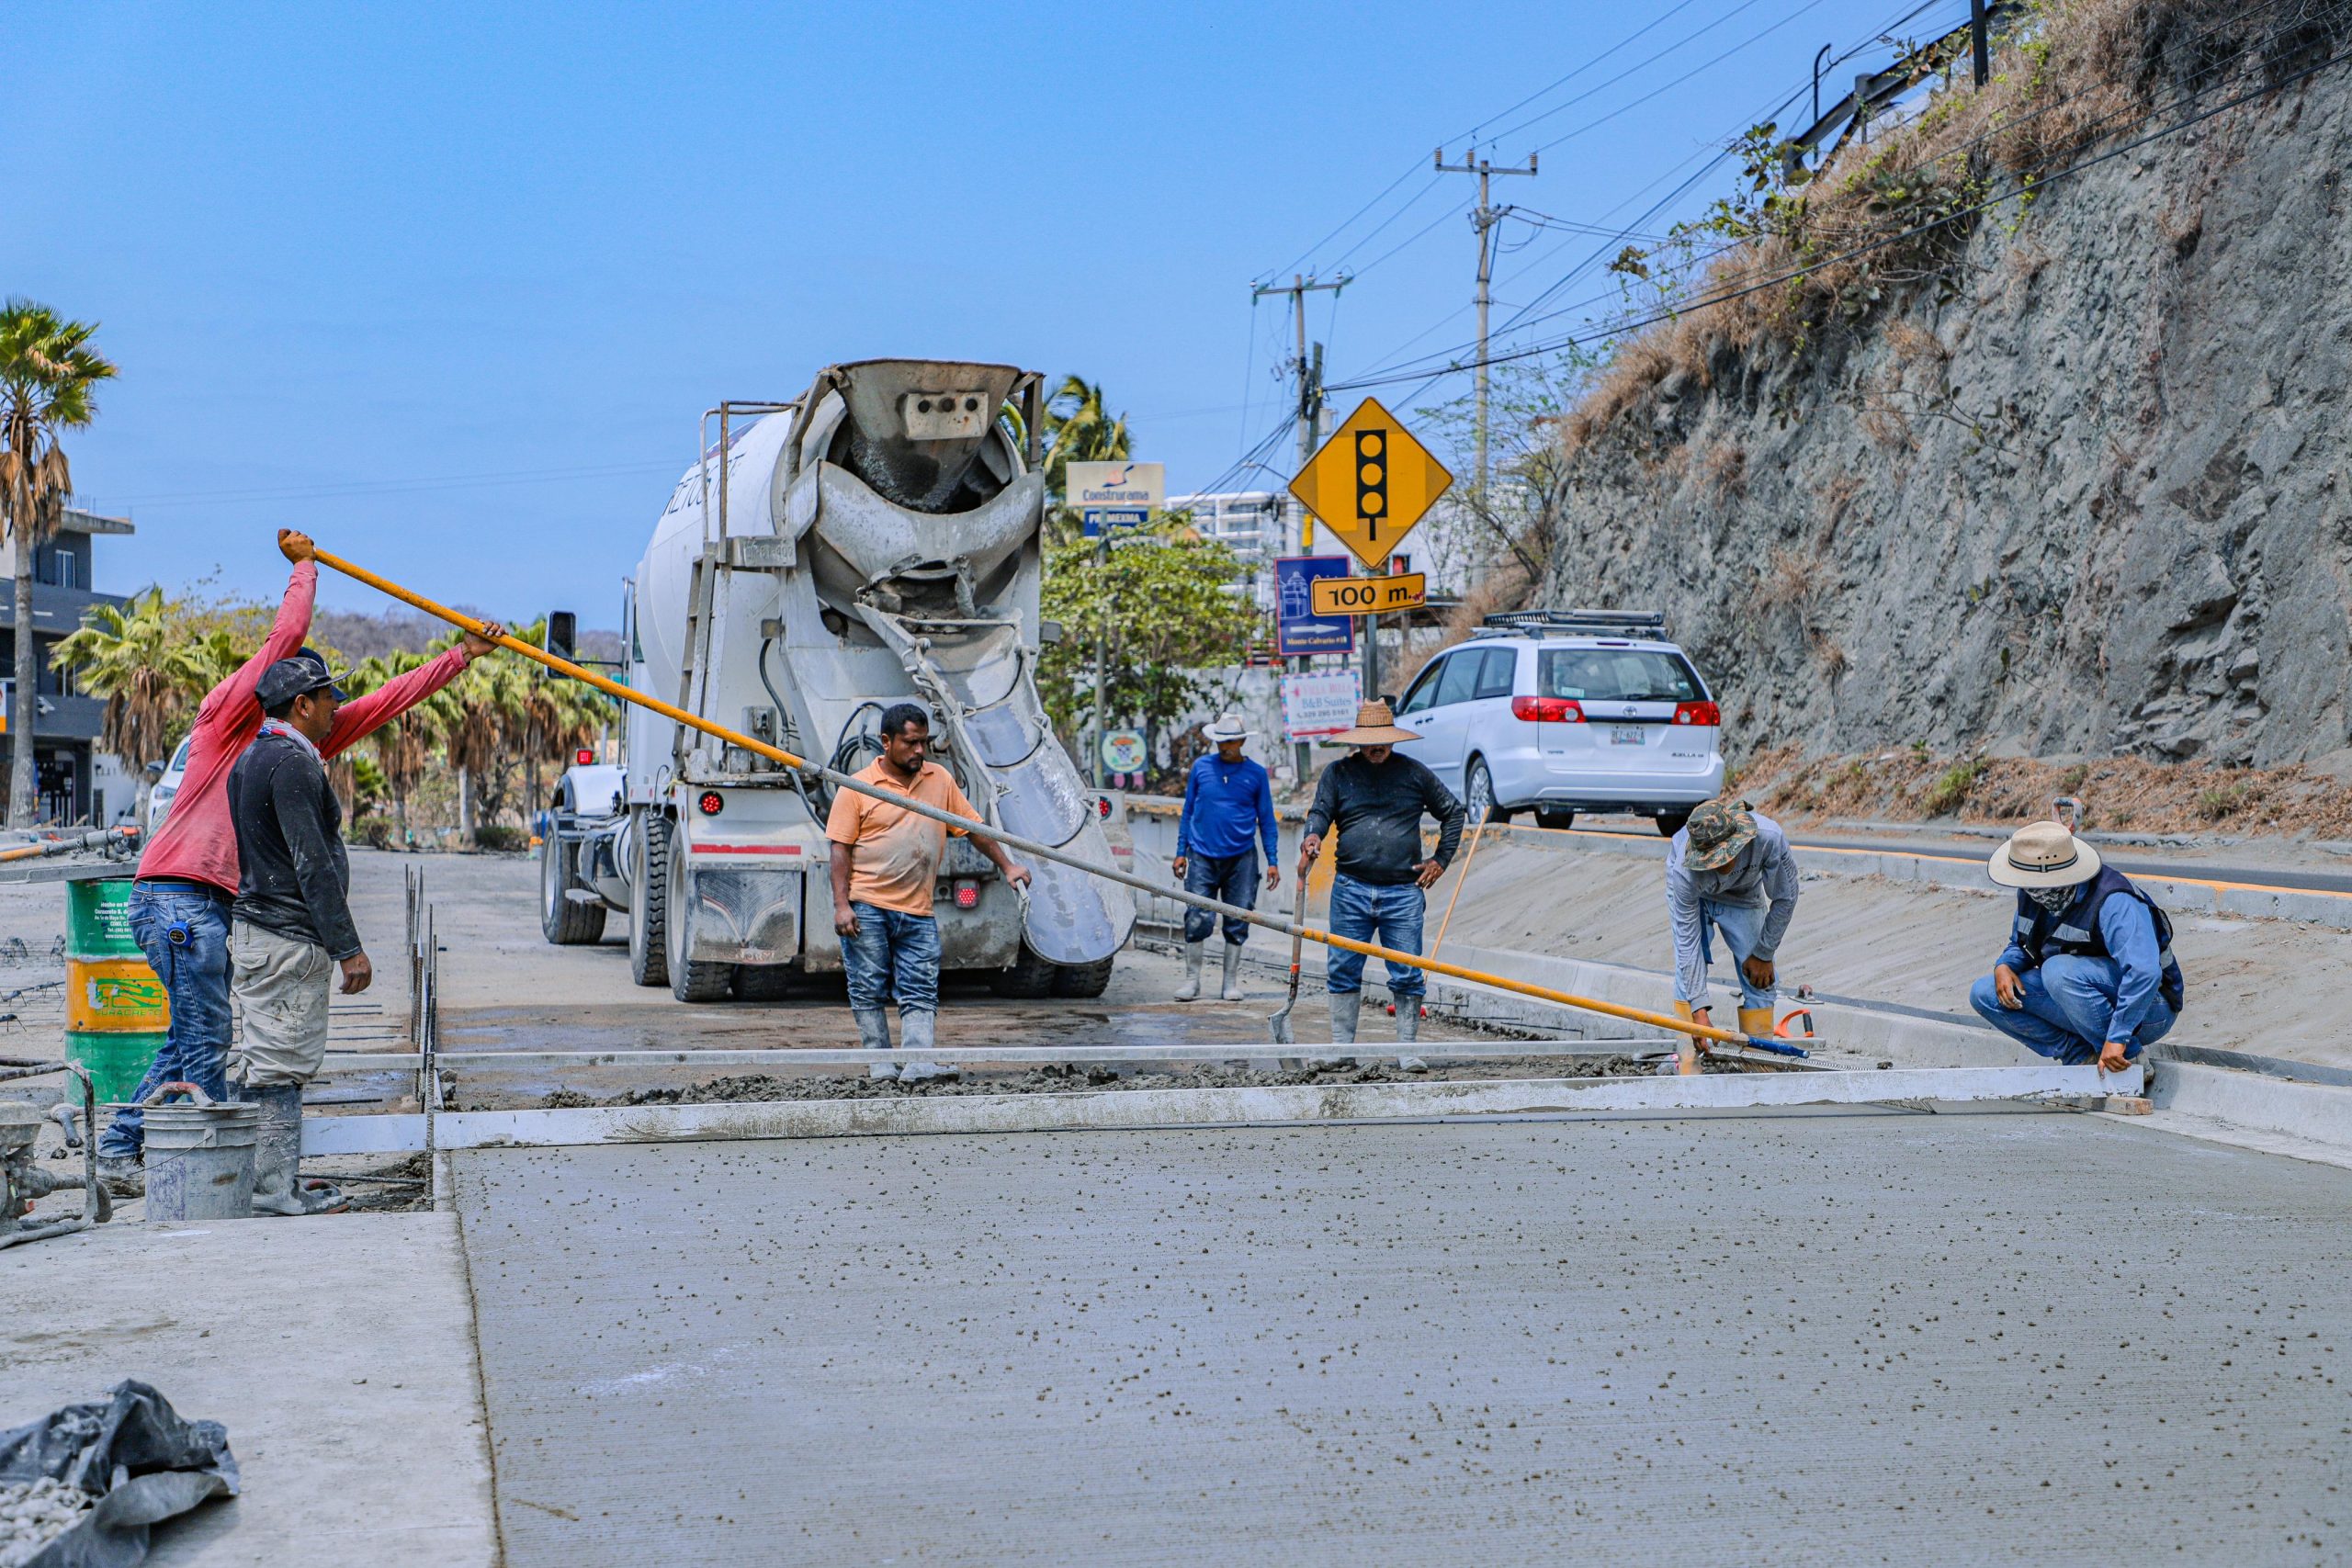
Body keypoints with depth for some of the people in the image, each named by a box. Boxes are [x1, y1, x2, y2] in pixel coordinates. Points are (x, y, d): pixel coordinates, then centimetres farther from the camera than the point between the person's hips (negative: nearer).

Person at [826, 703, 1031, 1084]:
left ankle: (917, 1064, -10)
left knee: (921, 992, -5)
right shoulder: (858, 787, -1)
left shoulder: (940, 780, 11)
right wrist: (841, 905, -11)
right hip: (866, 907, -3)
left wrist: (1007, 866, 9)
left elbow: (974, 826, 17)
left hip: (917, 911, 3)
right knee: (869, 989, 1)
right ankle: (880, 1064, 8)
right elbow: (841, 849, -3)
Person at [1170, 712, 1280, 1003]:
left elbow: (1266, 820, 8)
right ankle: (1192, 978, 7)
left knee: (1237, 922, 3)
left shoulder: (1256, 773, 4)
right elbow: (1188, 811, 12)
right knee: (1197, 919, -7)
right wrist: (1181, 852, 8)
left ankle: (1231, 982, 15)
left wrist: (1272, 861, 4)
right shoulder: (1201, 767, 5)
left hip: (1241, 858, 0)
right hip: (1202, 856, 0)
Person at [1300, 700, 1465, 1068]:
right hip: (1350, 889, 1)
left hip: (1403, 892, -1)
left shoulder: (1414, 773, 8)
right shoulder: (1338, 773, 9)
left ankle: (1407, 1050, 6)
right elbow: (1320, 811, 0)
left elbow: (1453, 812, 16)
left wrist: (1441, 860, 8)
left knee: (1407, 975, -2)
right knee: (1343, 971, 3)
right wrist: (1313, 836, -24)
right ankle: (1342, 1046, 12)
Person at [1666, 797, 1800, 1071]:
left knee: (1759, 977, -5)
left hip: (1743, 893, 2)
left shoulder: (1769, 838, -41)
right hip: (1693, 895, -2)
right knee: (1688, 974, -17)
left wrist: (1763, 953, -12)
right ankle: (1688, 1068, -13)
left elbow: (1785, 898, -21)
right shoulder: (1684, 872, -43)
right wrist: (1698, 1009, -34)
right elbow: (1687, 941, -33)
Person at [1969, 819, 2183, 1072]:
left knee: (2059, 969, -34)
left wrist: (2116, 1039, -42)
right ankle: (2082, 1055, -5)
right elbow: (2020, 944, 16)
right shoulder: (2032, 893, -3)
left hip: (2148, 1009, -8)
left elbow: (2144, 973, -39)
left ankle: (2128, 1058, -19)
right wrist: (2004, 966, -8)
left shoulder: (2114, 903, -29)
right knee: (1984, 994, -5)